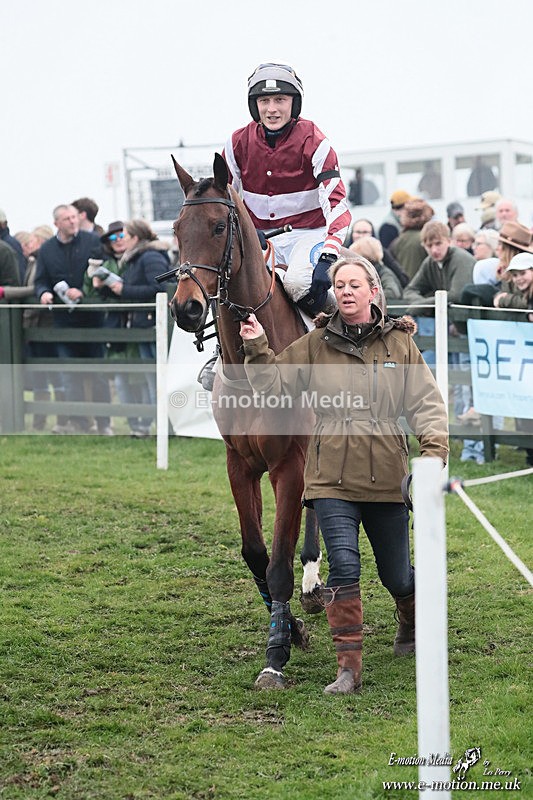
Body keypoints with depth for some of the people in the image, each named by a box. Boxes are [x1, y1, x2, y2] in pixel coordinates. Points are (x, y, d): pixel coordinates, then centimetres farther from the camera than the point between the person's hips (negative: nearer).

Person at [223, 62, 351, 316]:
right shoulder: (238, 143, 1)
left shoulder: (313, 142, -10)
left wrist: (327, 258, -31)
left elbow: (336, 203, -18)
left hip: (307, 233, -4)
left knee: (297, 282, -33)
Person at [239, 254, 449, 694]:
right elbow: (275, 385, 7)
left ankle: (414, 625, 47)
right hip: (333, 478, 0)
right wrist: (258, 350, -9)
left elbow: (426, 401, 0)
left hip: (386, 477, 1)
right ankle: (349, 667, -8)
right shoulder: (315, 345, 4)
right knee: (344, 565, -15)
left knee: (396, 575, 12)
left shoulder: (399, 343, 3)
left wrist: (435, 447, -15)